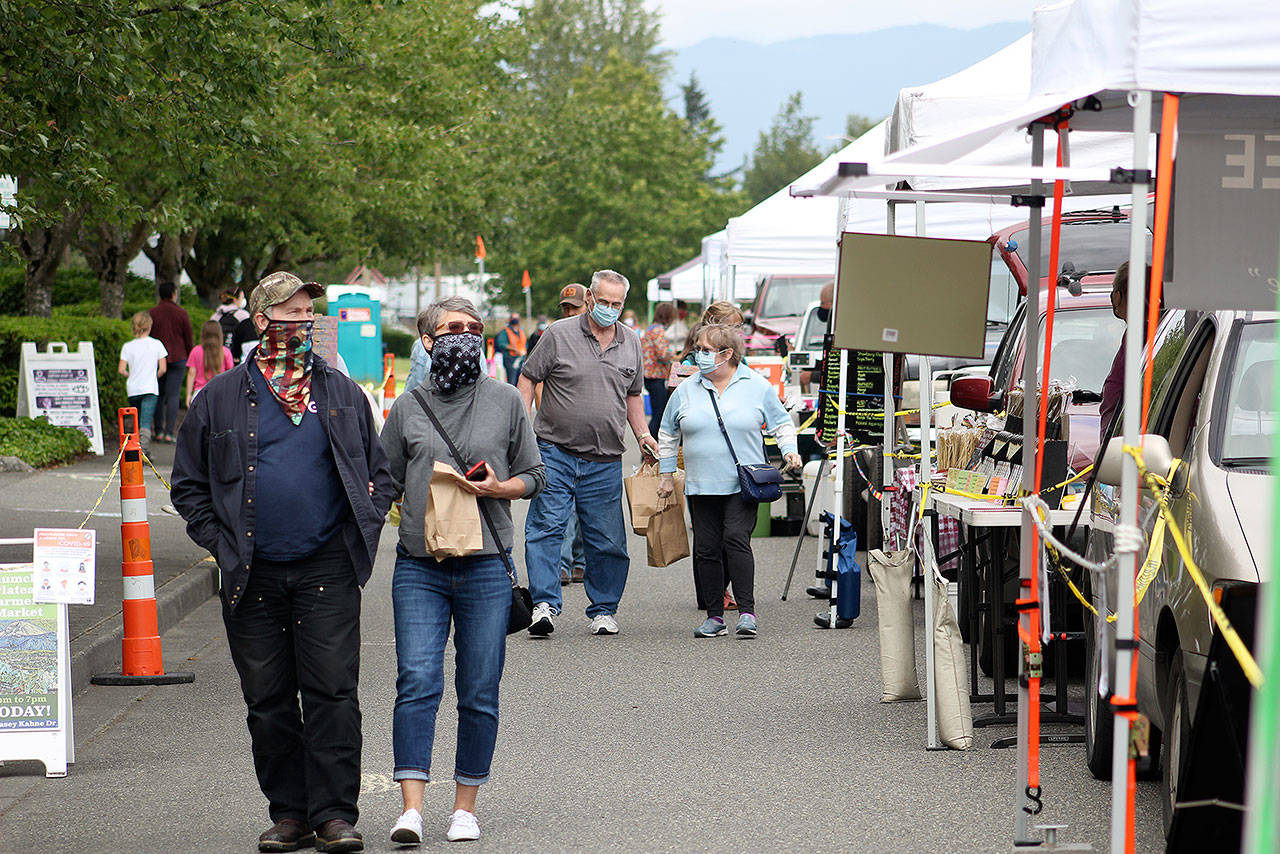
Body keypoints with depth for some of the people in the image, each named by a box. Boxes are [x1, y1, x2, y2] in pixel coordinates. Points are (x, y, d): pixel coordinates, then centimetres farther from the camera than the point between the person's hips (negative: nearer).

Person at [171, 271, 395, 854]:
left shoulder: (343, 394, 10)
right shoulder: (220, 398, 6)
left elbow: (379, 475, 17)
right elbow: (188, 484, 11)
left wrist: (363, 533, 3)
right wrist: (221, 543, 1)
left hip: (328, 571, 0)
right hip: (253, 576, 1)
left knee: (332, 692, -6)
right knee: (268, 700, 4)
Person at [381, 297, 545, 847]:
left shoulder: (505, 401, 8)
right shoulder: (407, 408, 9)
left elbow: (533, 477, 12)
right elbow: (384, 482, 17)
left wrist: (498, 488, -8)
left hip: (485, 566, 0)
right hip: (419, 566, 0)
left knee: (479, 693, 2)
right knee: (417, 683, -11)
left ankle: (465, 806, 13)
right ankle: (411, 807, -12)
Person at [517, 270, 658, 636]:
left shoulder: (630, 343, 11)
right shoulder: (559, 334, -1)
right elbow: (528, 379, 3)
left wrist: (642, 434, 9)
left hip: (605, 461, 3)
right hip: (555, 451, -3)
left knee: (607, 540, 4)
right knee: (545, 528, -11)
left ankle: (603, 610, 15)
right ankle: (544, 603, -12)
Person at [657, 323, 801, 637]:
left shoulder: (757, 386, 3)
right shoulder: (686, 390, 10)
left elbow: (781, 423, 11)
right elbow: (668, 435, 19)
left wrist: (789, 450, -7)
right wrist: (667, 474, 15)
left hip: (742, 485, -3)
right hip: (701, 487, 3)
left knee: (736, 540, -17)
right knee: (706, 549, 1)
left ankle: (747, 612, -15)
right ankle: (714, 616, 9)